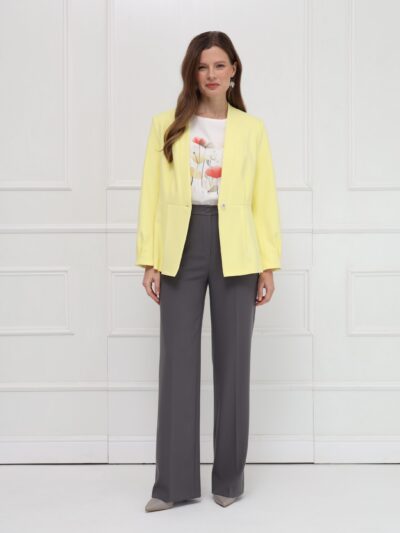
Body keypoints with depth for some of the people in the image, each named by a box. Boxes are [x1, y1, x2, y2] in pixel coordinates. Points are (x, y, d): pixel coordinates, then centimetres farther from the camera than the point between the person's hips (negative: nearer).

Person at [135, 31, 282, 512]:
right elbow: (151, 195, 4)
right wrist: (149, 261, -2)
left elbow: (265, 200, 4)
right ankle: (175, 481, 13)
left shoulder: (252, 128, 7)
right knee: (177, 362, 2)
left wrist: (269, 265, -1)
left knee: (232, 363, 6)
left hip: (234, 253, 0)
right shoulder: (166, 125, 7)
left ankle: (229, 477, 20)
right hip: (182, 249, 0)